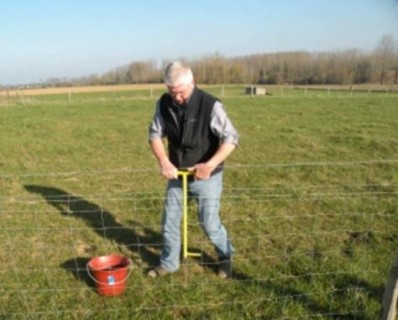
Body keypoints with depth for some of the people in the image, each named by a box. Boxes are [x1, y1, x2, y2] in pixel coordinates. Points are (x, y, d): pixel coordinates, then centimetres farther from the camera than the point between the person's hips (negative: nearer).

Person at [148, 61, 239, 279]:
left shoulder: (210, 105, -21)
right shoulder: (164, 104, -8)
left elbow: (231, 138, -20)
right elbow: (155, 134, -2)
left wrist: (210, 164, -32)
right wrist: (164, 161, -19)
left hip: (206, 177, -4)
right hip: (177, 174, 5)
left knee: (209, 222, 2)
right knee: (169, 220, 11)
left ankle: (226, 257, 31)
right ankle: (168, 263, 32)